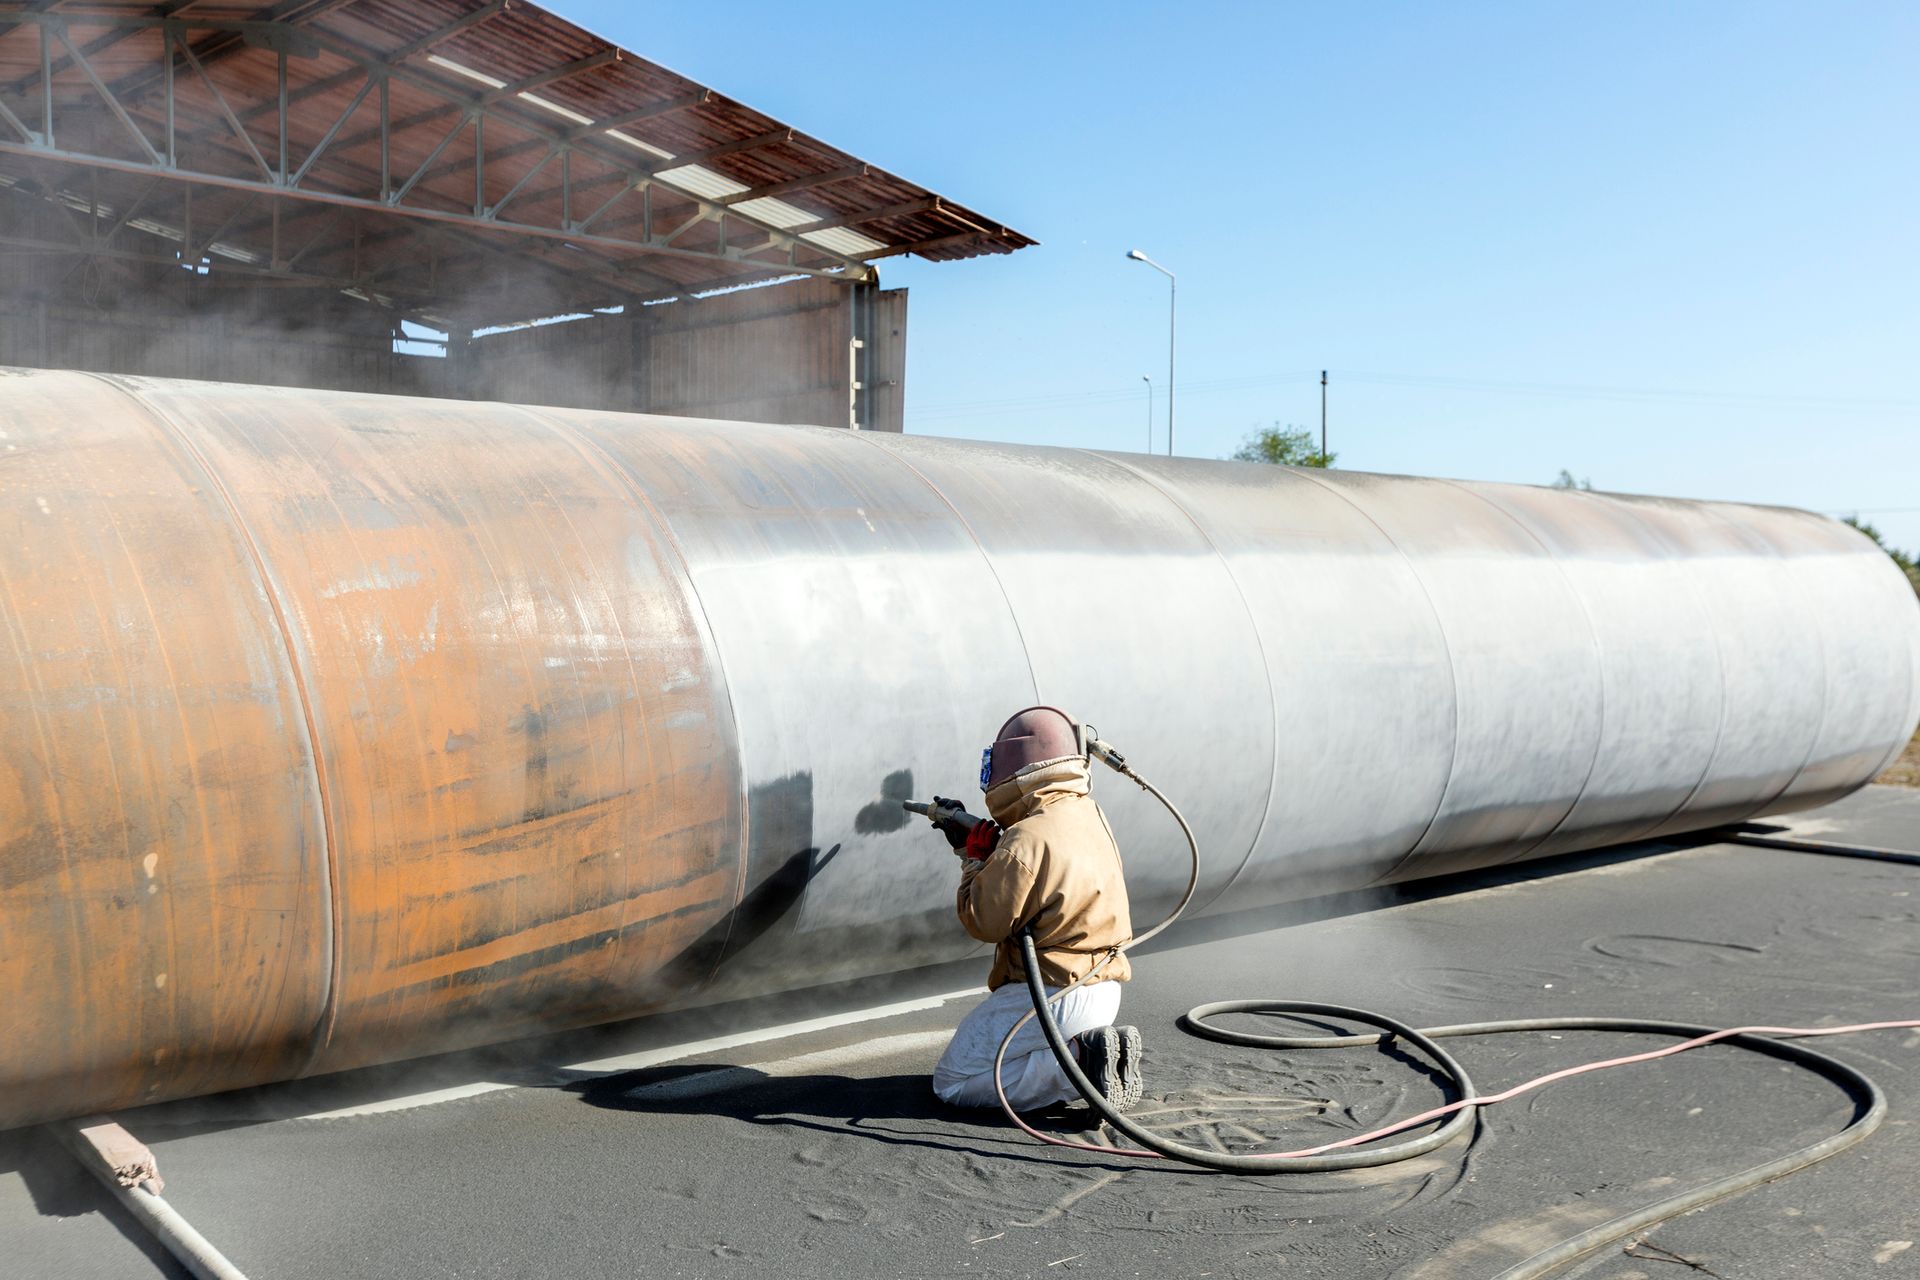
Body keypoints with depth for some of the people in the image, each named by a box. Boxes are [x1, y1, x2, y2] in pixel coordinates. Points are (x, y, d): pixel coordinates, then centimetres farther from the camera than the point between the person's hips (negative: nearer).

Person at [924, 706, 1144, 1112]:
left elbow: (984, 921, -14)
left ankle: (1079, 1057, -11)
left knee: (952, 1083, 2)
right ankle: (1093, 1046, 6)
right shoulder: (1089, 814, 5)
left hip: (1050, 997, -9)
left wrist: (973, 857, -1)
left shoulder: (1027, 839, -23)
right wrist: (978, 844, 10)